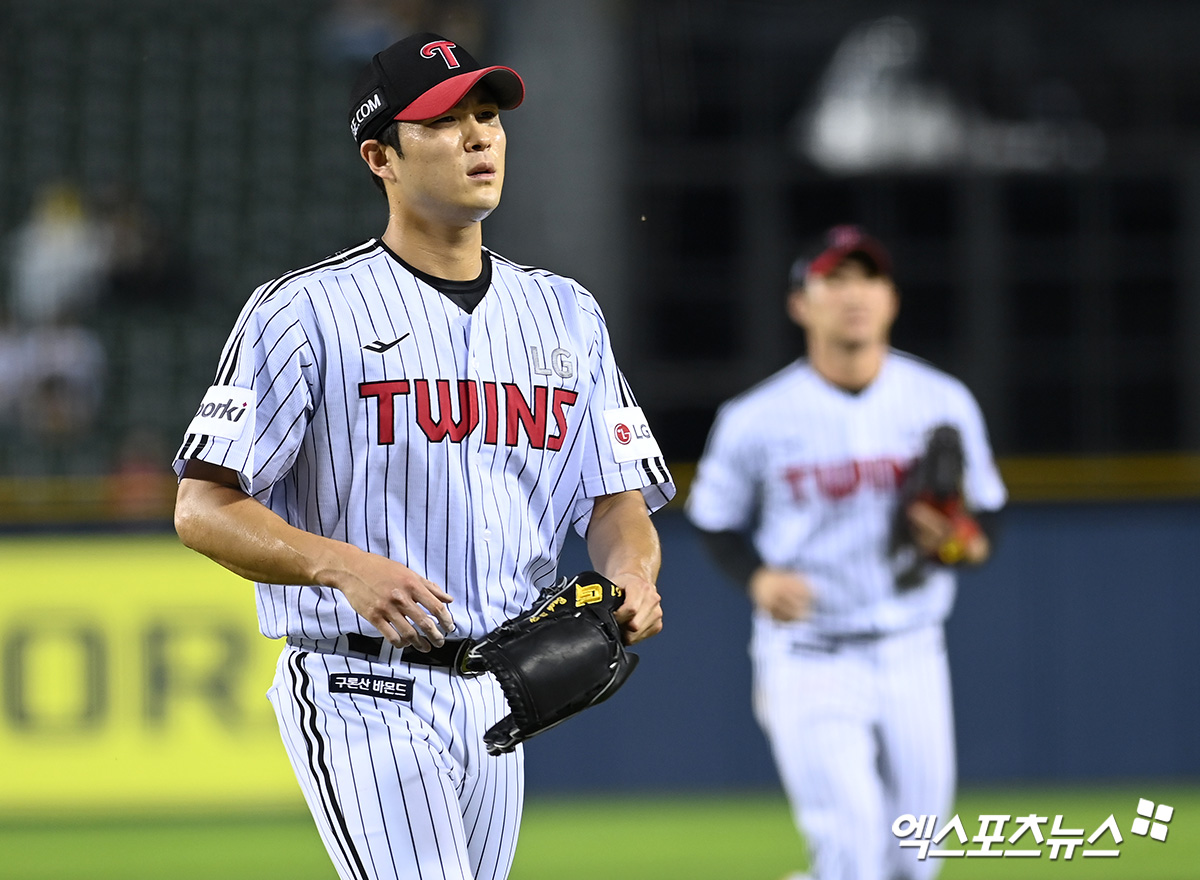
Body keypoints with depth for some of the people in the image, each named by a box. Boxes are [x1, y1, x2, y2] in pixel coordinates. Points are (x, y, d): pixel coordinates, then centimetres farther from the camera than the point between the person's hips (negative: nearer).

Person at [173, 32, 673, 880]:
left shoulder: (567, 313, 13)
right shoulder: (306, 310, -5)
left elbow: (617, 498, 10)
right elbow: (204, 509, -9)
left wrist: (632, 571, -15)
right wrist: (346, 566, -26)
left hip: (500, 699, 6)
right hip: (363, 696, -6)